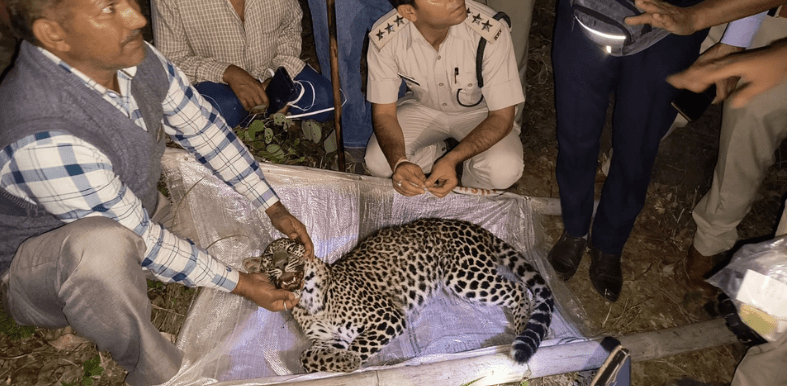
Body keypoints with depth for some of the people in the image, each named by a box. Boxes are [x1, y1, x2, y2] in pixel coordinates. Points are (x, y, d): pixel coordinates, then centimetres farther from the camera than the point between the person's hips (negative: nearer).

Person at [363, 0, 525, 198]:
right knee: (377, 161, -22)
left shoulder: (490, 32, -32)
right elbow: (384, 113, -16)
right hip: (422, 108, 2)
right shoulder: (383, 37, -25)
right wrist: (399, 163, -36)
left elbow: (502, 116, -23)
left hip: (480, 112, -2)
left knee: (504, 170, -30)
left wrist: (451, 160, -38)